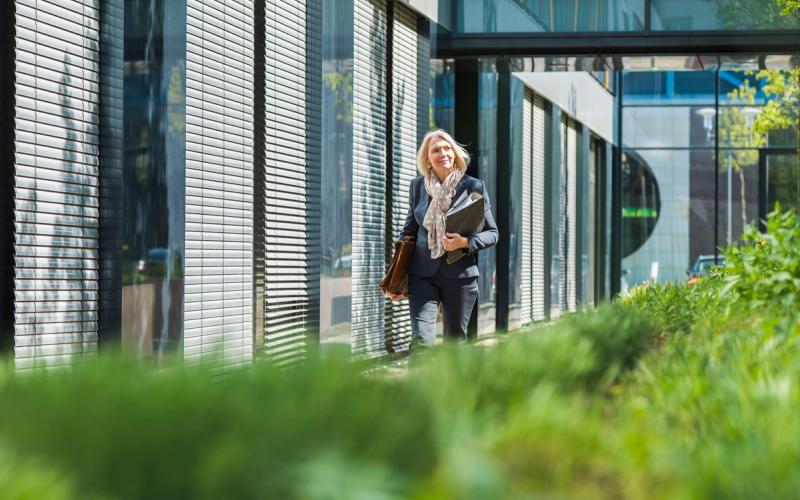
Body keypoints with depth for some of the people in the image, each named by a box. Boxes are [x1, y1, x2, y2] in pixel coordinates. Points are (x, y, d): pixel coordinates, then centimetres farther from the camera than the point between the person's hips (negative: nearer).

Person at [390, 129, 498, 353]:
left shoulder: (474, 187, -2)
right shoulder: (418, 186, 6)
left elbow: (492, 233, 4)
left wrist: (465, 243, -16)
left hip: (460, 275, -1)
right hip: (422, 274, 1)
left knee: (455, 342, 8)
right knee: (421, 339, -16)